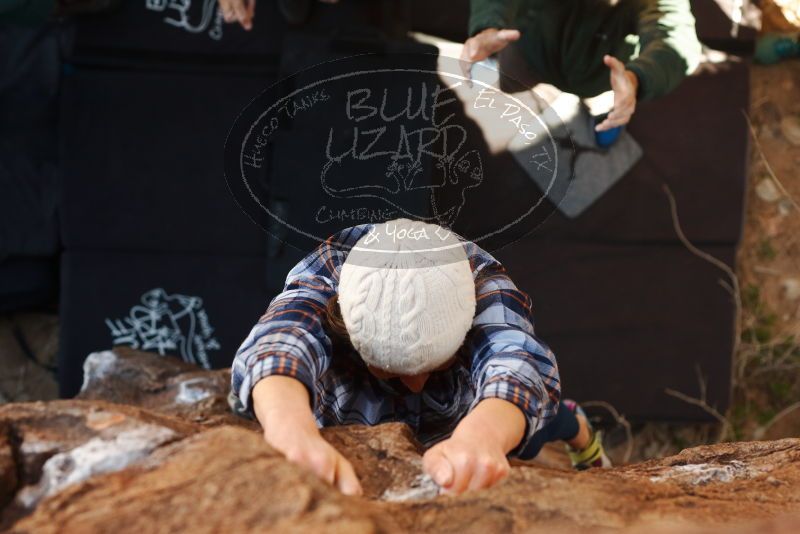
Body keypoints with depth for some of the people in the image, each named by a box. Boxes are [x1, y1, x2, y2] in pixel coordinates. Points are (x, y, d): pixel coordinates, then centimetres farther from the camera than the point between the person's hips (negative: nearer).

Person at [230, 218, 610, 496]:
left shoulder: (483, 288, -38)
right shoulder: (323, 282, -38)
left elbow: (513, 363, -58)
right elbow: (278, 346, -59)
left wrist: (479, 437, -81)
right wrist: (295, 434, -82)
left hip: (466, 425, 0)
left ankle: (575, 429, 37)